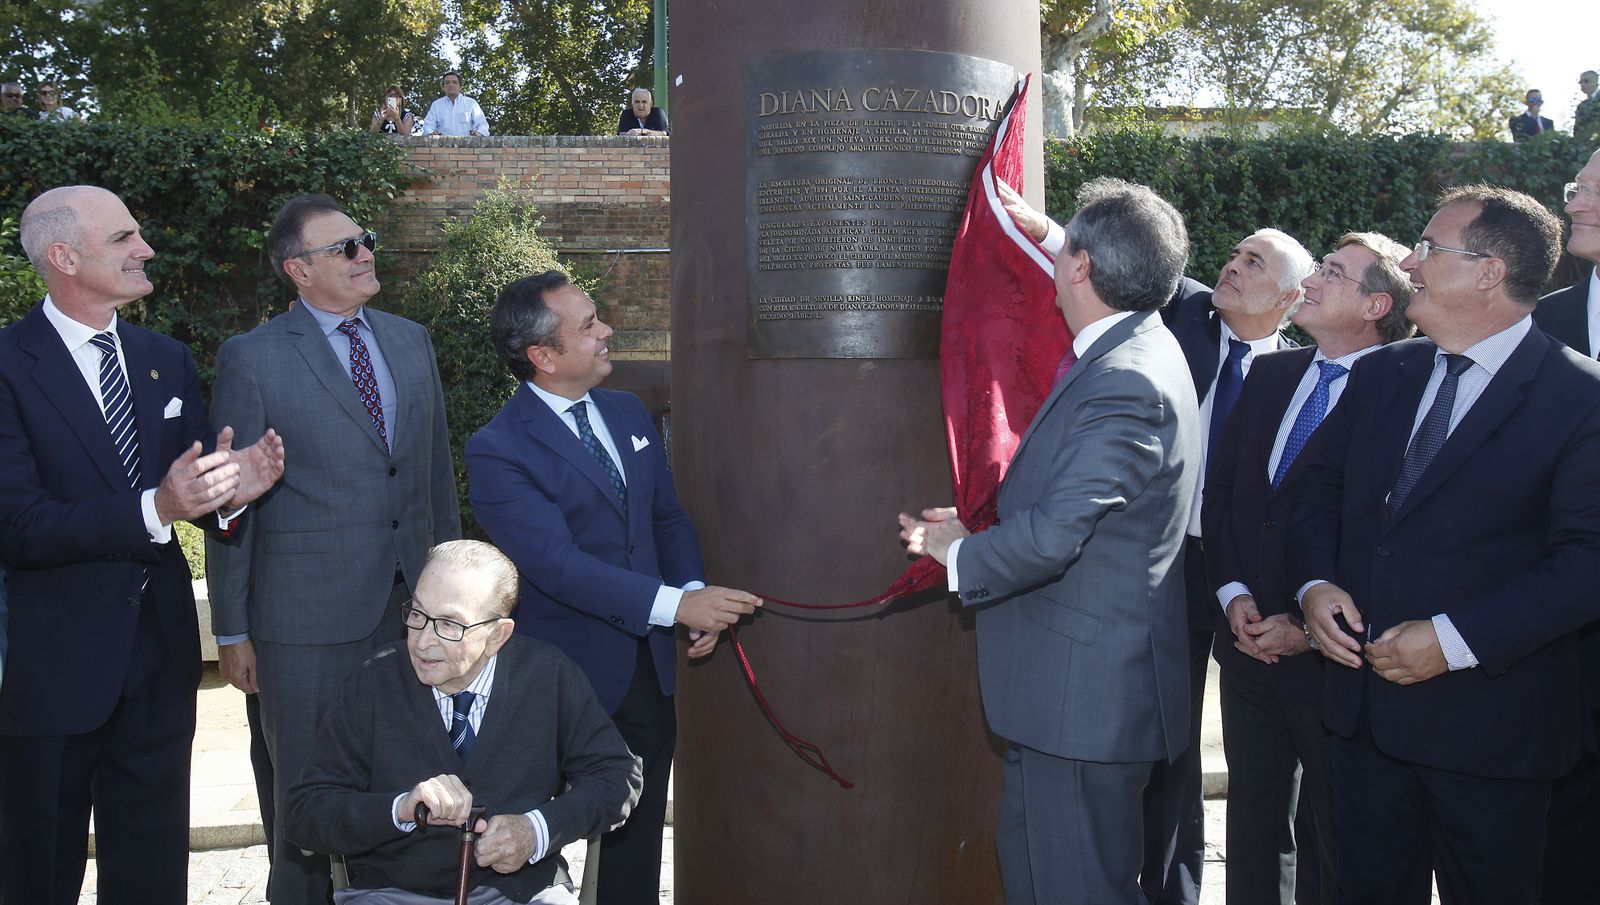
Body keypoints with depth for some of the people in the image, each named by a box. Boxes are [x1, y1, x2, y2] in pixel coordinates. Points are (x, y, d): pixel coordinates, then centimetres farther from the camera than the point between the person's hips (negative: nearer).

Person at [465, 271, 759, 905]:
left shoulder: (628, 413, 7)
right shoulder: (497, 451, -16)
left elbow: (668, 516, 13)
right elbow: (560, 564, -24)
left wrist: (696, 589, -7)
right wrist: (675, 605, -30)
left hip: (649, 665, 6)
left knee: (638, 844, 17)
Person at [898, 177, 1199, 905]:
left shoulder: (1126, 383, -24)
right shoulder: (1131, 355, 9)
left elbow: (1052, 534, -28)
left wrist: (961, 555, -11)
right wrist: (974, 527, 6)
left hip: (1086, 700, -10)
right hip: (1069, 689, 10)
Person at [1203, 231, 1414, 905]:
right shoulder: (1270, 374, 8)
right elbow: (1217, 492, 9)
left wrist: (1310, 626, -15)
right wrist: (1233, 595, -3)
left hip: (1335, 656, -6)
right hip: (1248, 644, 6)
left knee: (1339, 847, 12)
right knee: (1253, 827, 19)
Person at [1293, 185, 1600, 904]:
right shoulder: (1380, 373, 8)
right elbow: (1319, 484, 12)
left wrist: (1455, 639, -23)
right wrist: (1315, 583, -6)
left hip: (1490, 723, -5)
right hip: (1364, 702, 5)